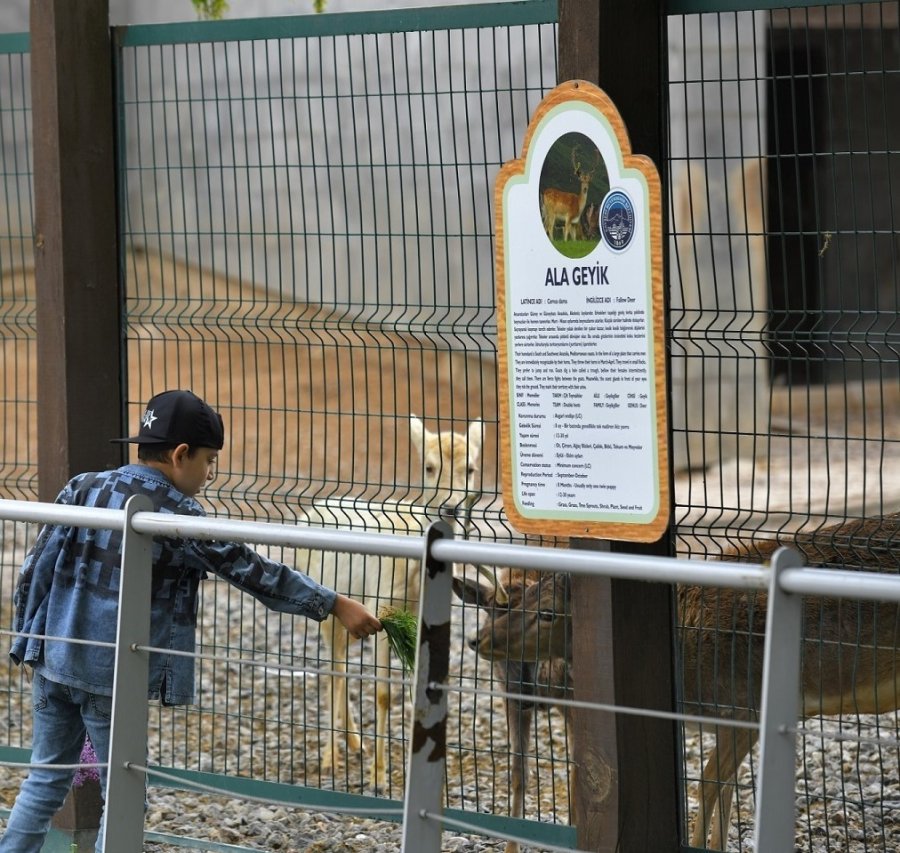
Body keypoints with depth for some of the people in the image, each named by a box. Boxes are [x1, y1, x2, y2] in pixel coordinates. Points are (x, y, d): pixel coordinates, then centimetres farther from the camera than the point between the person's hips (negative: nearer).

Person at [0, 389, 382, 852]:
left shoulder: (83, 489, 4)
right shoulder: (177, 516, -11)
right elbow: (251, 571, -9)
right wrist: (335, 605, -3)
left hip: (54, 659, 6)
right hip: (113, 676, -6)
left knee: (45, 782, 15)